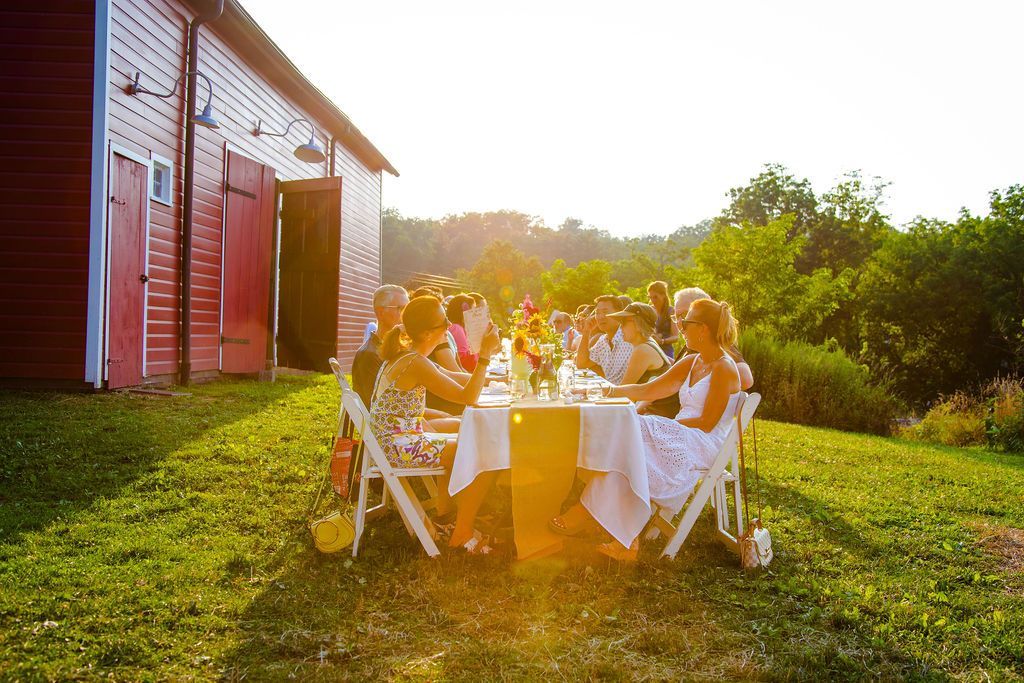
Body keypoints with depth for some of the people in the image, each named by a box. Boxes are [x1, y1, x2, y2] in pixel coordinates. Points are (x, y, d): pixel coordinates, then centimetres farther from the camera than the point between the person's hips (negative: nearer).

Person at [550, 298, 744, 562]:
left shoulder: (724, 368, -7)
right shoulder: (692, 362, 18)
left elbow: (707, 422, -12)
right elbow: (647, 390, 14)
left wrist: (669, 424, -12)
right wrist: (610, 390, 5)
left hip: (703, 446, -7)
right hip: (679, 441, 7)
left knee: (635, 431, -27)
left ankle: (589, 509, -20)